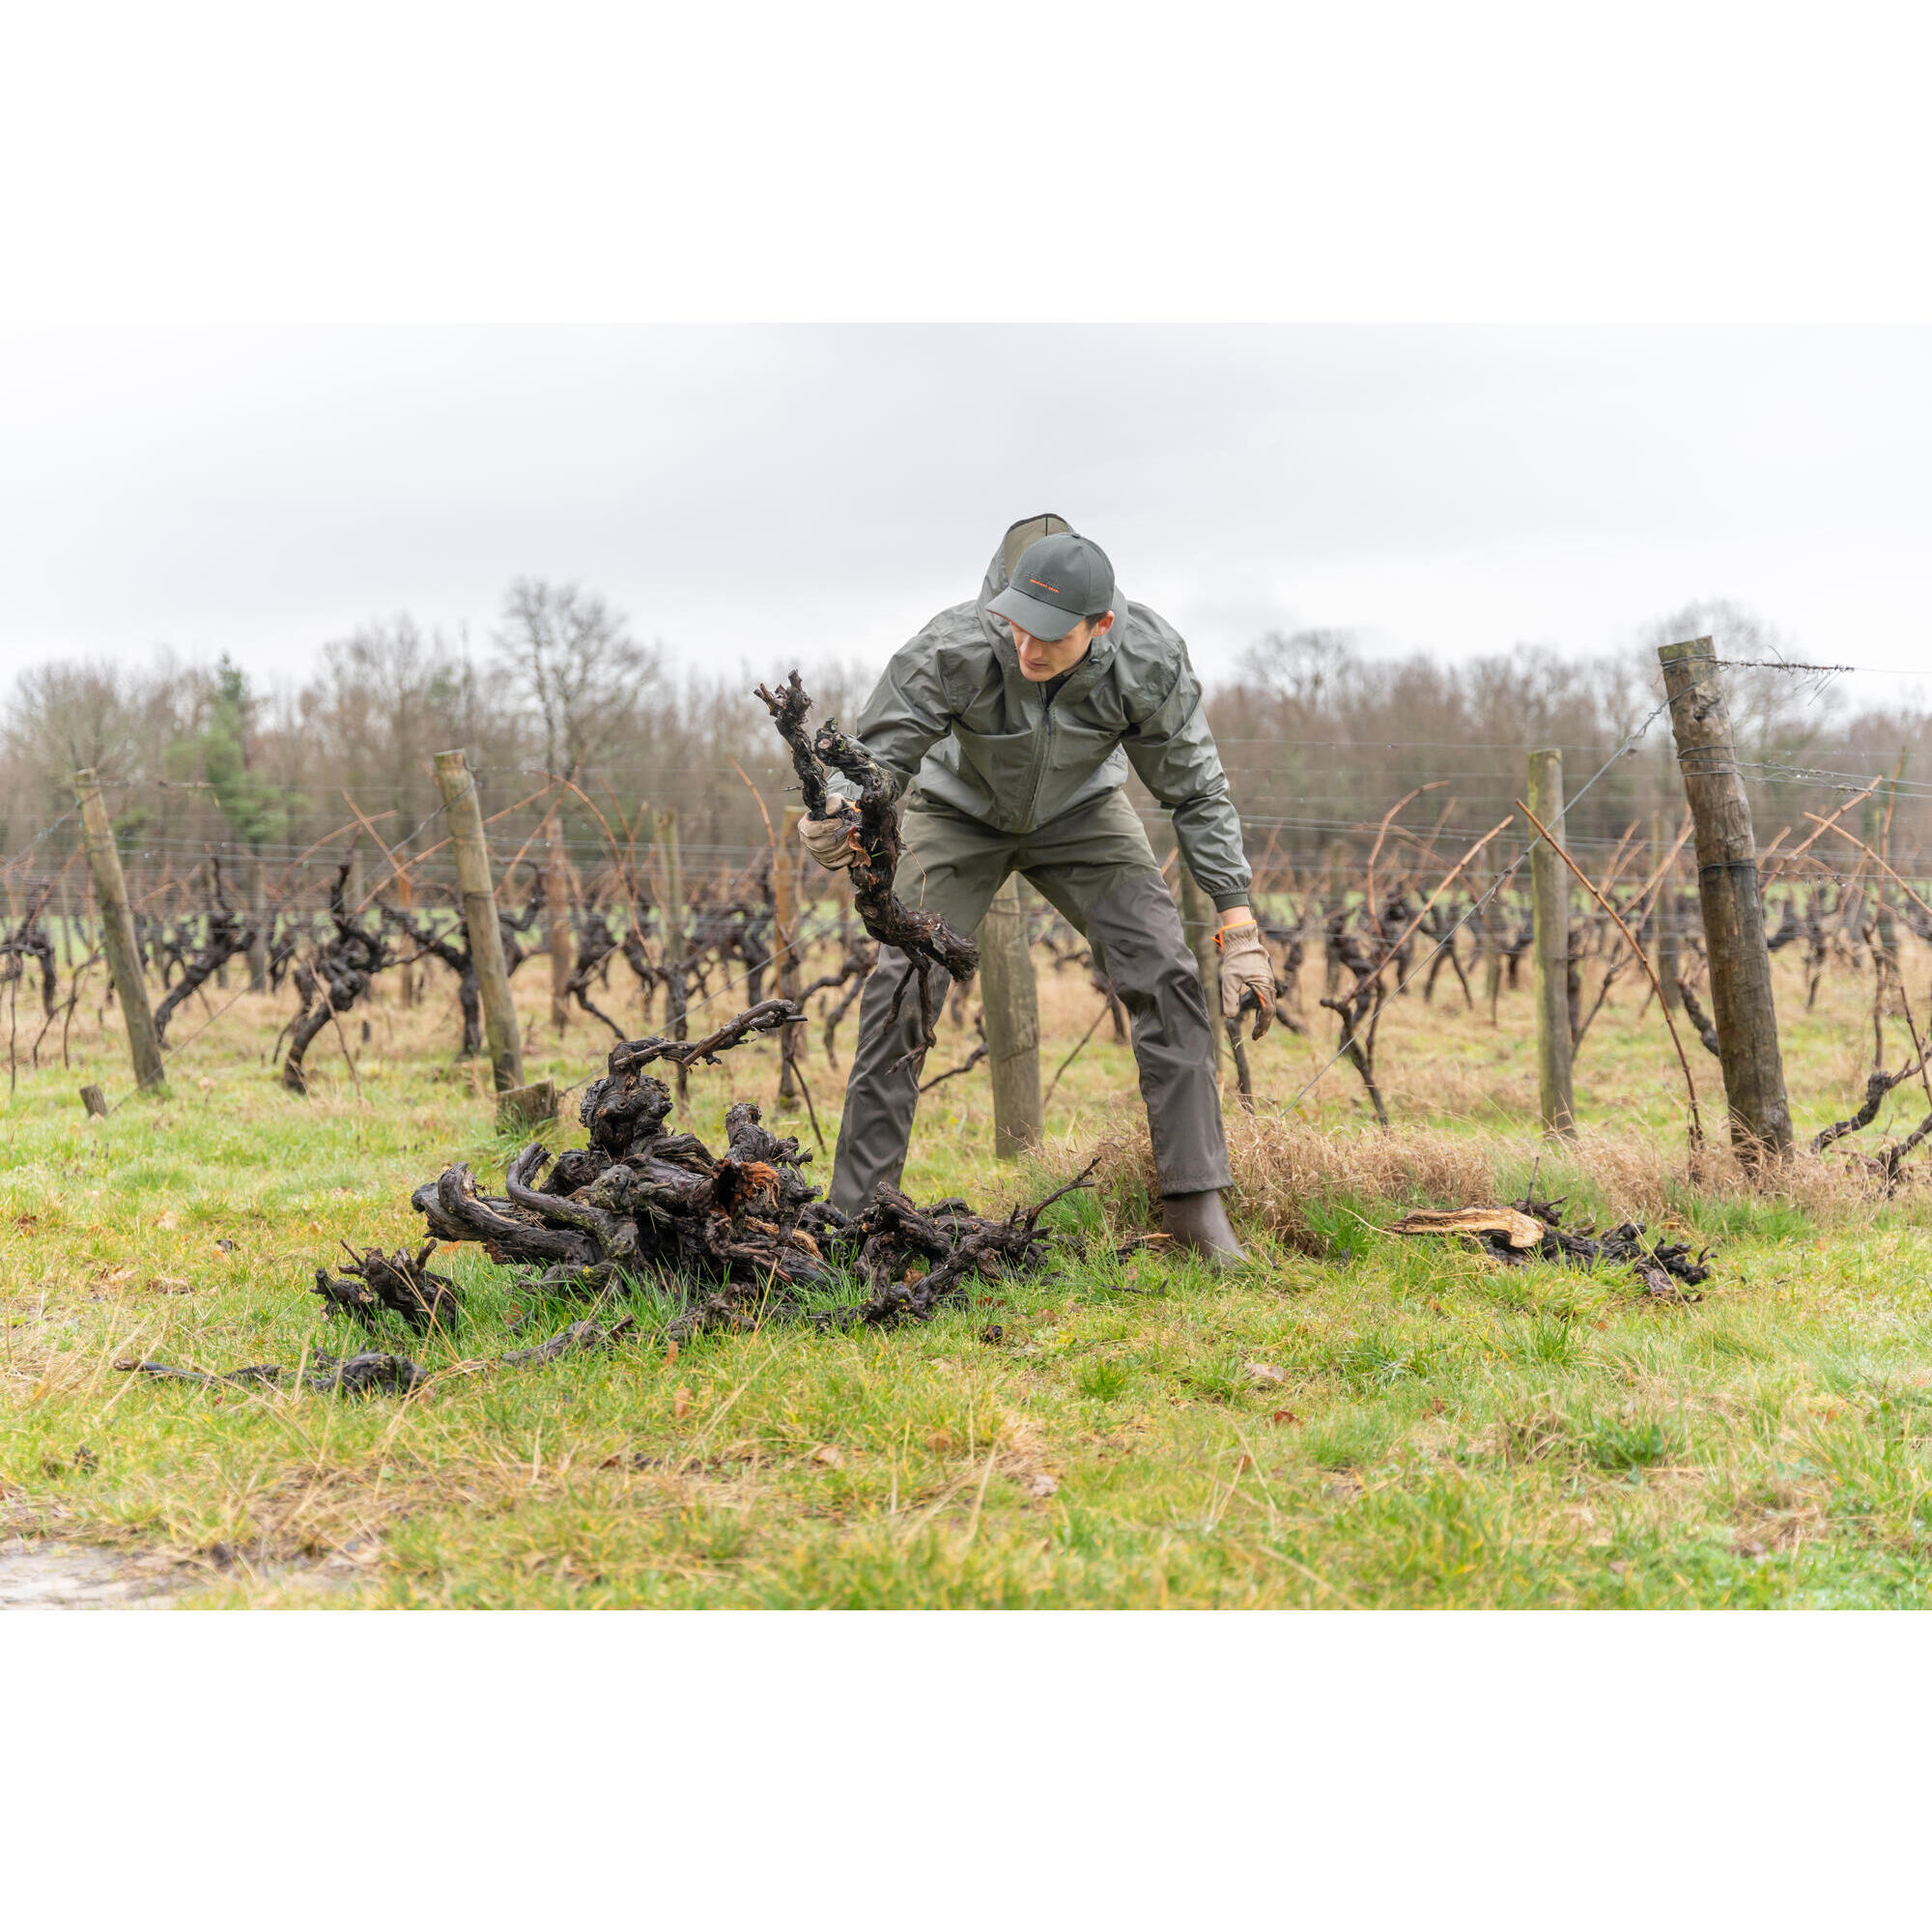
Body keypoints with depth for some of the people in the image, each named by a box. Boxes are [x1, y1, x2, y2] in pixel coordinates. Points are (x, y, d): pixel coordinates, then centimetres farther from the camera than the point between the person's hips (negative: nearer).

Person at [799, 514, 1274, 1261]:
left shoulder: (1151, 660, -31)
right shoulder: (952, 648, -38)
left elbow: (1198, 792, -18)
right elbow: (878, 756, -28)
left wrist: (1239, 930, -20)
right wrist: (838, 817, -53)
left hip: (1079, 811, 1)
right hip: (961, 809, -1)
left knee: (1165, 974, -14)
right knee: (900, 987, -14)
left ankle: (1194, 1202, -6)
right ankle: (856, 1213, -4)